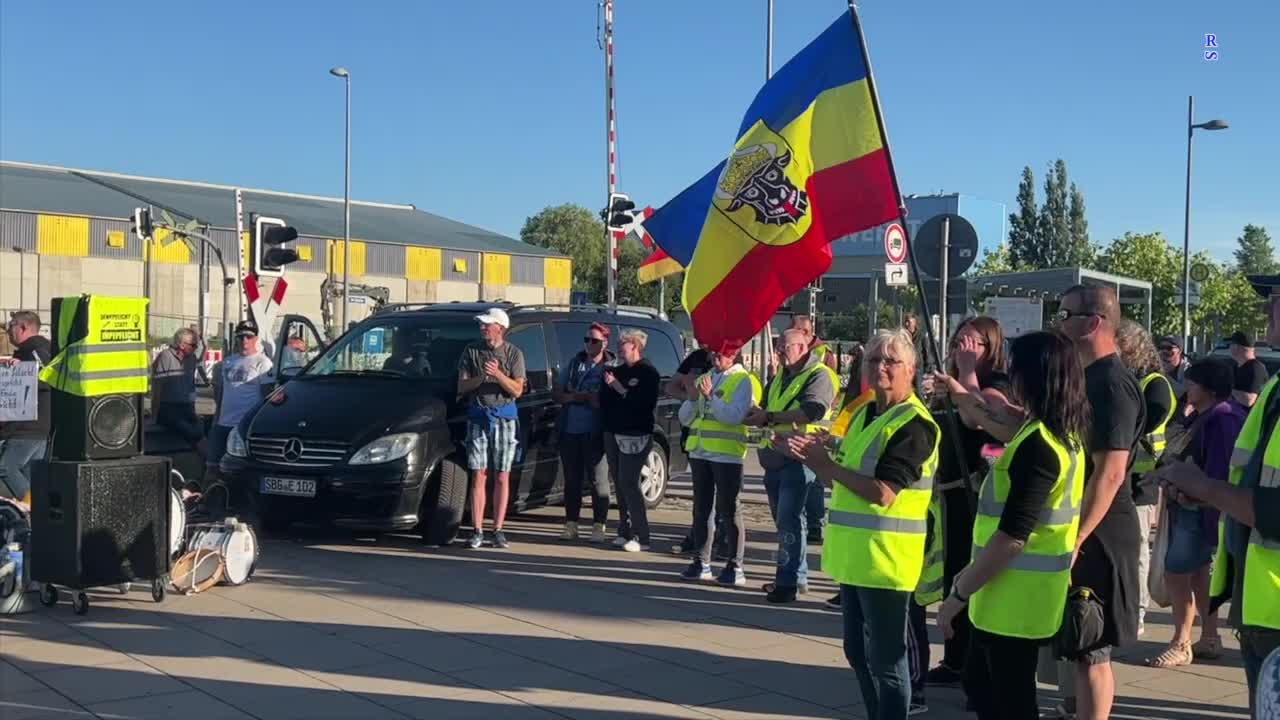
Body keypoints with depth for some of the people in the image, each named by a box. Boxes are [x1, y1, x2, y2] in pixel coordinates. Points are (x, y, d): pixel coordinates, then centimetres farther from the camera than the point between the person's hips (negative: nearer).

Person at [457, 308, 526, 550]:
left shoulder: (514, 353, 1)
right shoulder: (471, 351, 5)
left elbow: (517, 390, -5)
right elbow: (462, 386, 1)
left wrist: (498, 374, -20)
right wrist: (482, 377, -15)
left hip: (504, 416, -1)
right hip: (478, 415, 1)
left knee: (502, 477, 2)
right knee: (478, 476, -1)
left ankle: (498, 531, 8)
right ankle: (477, 531, 1)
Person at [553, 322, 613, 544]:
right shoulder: (574, 364, 13)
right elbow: (556, 393, 12)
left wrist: (594, 399, -15)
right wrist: (571, 397, -6)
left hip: (595, 433, -5)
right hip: (569, 430, 5)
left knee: (598, 480, -1)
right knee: (572, 480, 10)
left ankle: (598, 526, 6)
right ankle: (571, 525, 19)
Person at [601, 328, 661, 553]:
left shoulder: (648, 372, -4)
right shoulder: (617, 370, 18)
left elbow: (645, 403, -17)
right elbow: (603, 400, 18)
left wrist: (621, 389, -16)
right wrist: (608, 384, 1)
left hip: (635, 435, -7)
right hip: (613, 433, 7)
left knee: (629, 483, -12)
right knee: (619, 483, 6)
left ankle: (641, 537, -9)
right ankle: (625, 532, 11)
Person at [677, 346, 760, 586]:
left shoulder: (743, 381, -4)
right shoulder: (703, 379, 15)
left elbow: (735, 415, -19)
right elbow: (684, 418, 12)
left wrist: (710, 396, -21)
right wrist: (693, 398, -5)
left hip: (726, 455, -7)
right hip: (699, 452, 7)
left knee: (729, 510, -3)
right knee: (701, 508, 11)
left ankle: (735, 567, 2)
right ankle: (701, 562, 19)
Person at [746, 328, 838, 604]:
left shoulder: (819, 375, -7)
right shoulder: (780, 377, 20)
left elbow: (811, 412, -22)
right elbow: (766, 409, 24)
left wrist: (770, 417, -22)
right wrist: (756, 417, 0)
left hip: (798, 459, -9)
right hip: (775, 457, 9)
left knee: (788, 520, -12)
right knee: (784, 519, 13)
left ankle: (788, 581, -8)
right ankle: (797, 577, 22)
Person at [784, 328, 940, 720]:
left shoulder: (914, 425, -16)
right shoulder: (864, 415, 12)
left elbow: (882, 493, -24)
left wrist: (826, 463, -17)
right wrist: (813, 456, -1)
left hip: (884, 558, -9)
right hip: (854, 555, 9)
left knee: (886, 660, 1)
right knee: (858, 654, 19)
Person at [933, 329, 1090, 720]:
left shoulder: (1038, 444, -23)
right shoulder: (1064, 433, 7)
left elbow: (1012, 537, -26)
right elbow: (1011, 424, 32)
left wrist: (959, 593, -18)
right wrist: (965, 395, 36)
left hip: (1014, 598, -10)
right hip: (1012, 593, 10)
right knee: (980, 683, 21)